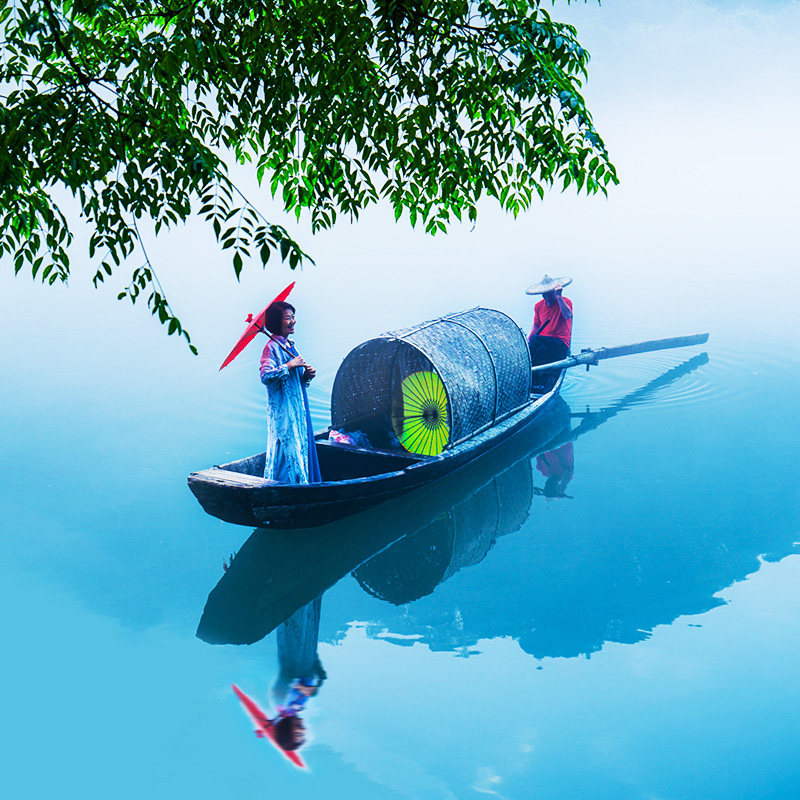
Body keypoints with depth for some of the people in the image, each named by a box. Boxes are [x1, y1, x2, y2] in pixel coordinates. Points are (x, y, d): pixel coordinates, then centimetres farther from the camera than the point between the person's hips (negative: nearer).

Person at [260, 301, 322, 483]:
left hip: (297, 409, 9)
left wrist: (307, 376, 3)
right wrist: (290, 365, -20)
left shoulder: (290, 346, 16)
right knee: (287, 449, -7)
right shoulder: (272, 347, -11)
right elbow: (266, 376, -25)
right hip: (283, 411, -9)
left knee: (301, 447, 10)